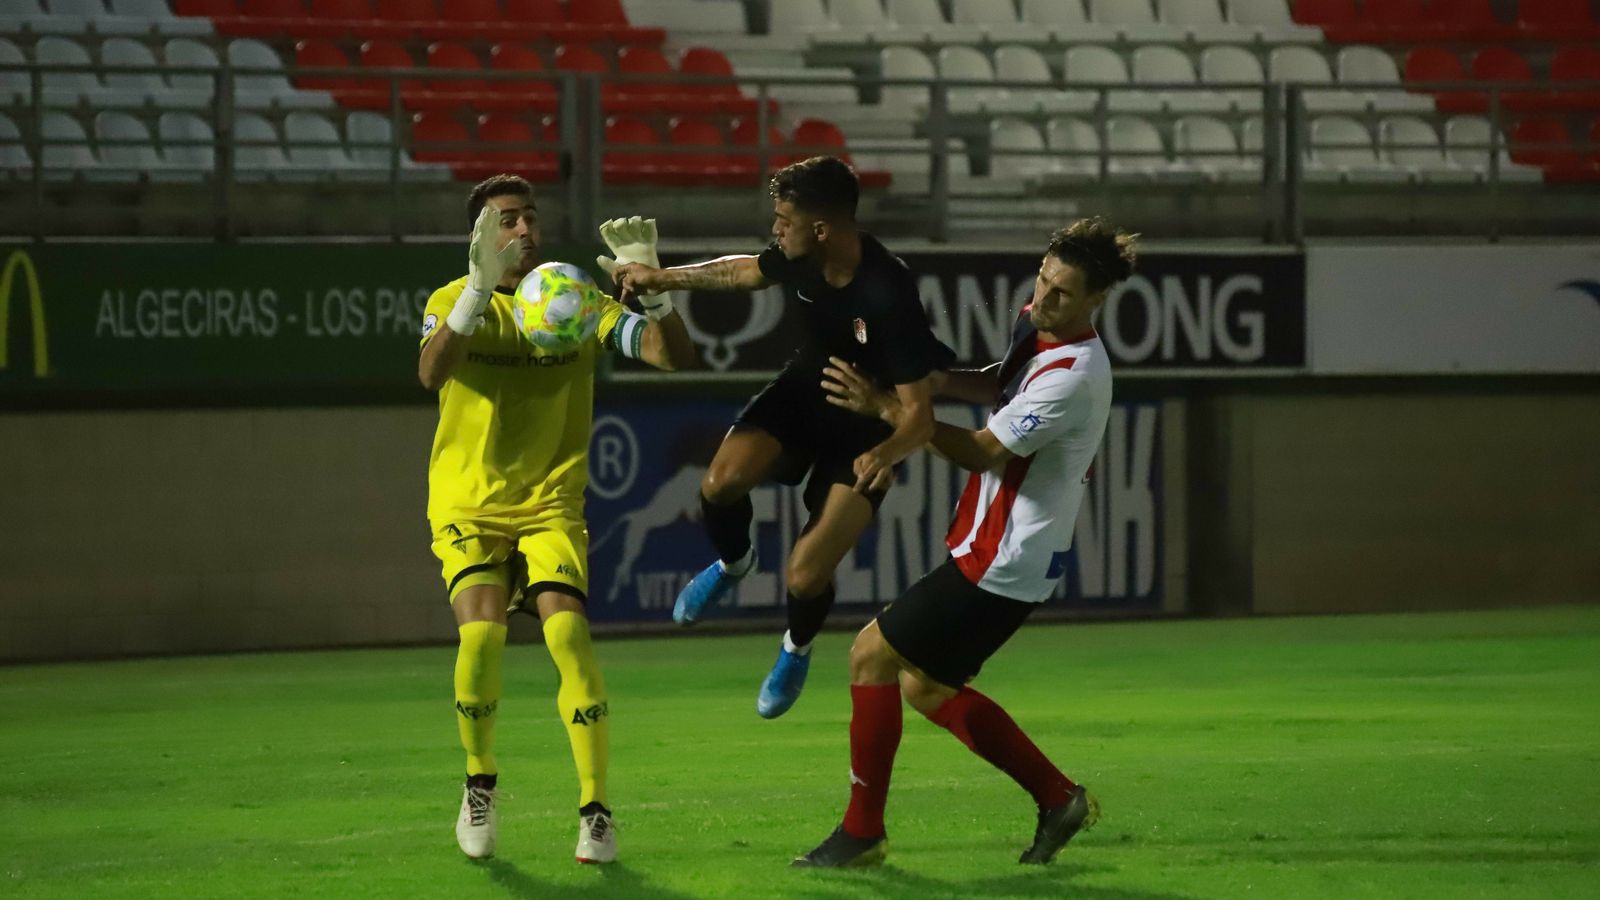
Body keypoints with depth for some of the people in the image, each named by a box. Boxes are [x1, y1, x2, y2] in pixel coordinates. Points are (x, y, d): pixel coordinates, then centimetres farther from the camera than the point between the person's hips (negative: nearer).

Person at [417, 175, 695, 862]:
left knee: (567, 631, -21)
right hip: (468, 507, -1)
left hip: (550, 504, 1)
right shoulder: (456, 301, -6)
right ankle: (479, 788, 2)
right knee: (481, 632, -23)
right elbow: (431, 373, -29)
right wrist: (481, 288, -41)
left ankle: (595, 811, -11)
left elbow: (675, 356, -11)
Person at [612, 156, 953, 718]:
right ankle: (733, 562, 17)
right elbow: (748, 272, 10)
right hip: (806, 392, 6)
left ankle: (797, 649, 23)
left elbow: (918, 412, -32)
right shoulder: (800, 260, -16)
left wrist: (886, 454, -52)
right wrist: (663, 278, 14)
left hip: (869, 432, -6)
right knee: (721, 483, -20)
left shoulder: (889, 296, -35)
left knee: (805, 578, -14)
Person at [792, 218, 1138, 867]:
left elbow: (983, 452, -22)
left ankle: (862, 832, 0)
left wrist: (886, 408, -21)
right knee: (926, 687, 17)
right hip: (991, 552, 10)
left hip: (1001, 564, -10)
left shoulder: (1072, 377, -23)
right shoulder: (1037, 331, 6)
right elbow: (1000, 387, 25)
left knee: (873, 654, -7)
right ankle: (1058, 798, 22)